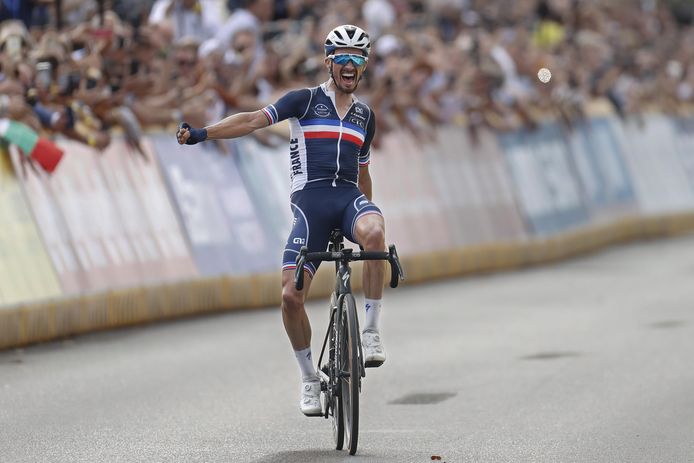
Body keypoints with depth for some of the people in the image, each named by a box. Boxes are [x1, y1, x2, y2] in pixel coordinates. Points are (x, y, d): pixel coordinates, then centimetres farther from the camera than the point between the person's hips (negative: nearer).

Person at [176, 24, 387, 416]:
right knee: (292, 296, -12)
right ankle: (310, 379, 9)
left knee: (374, 235, -36)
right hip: (311, 200, -2)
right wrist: (202, 134, -17)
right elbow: (255, 120, -5)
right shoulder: (306, 100, 7)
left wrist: (370, 220, 30)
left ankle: (372, 332, -23)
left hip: (350, 197, 2)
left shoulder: (365, 116, 19)